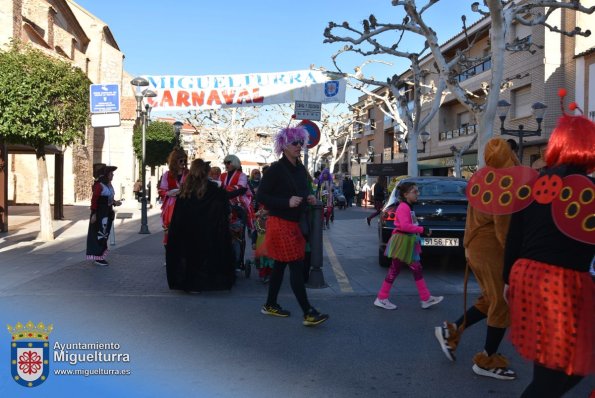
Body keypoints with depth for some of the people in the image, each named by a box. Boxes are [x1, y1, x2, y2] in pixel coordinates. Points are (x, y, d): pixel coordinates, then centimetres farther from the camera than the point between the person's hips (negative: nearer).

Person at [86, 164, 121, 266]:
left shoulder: (109, 185, 9)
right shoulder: (99, 185, -17)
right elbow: (94, 200, -18)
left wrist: (115, 202, 3)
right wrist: (94, 214, -20)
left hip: (108, 214, 9)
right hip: (100, 215, -9)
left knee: (105, 235, 14)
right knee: (100, 235, -2)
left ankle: (101, 256, 23)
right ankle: (98, 257, 5)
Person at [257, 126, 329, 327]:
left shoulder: (301, 169, 10)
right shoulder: (275, 169, -13)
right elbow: (261, 196, -15)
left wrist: (309, 198, 2)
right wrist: (287, 202, -23)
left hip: (294, 223, 8)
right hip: (280, 223, -8)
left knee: (280, 265, 15)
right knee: (297, 266, -10)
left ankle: (270, 305, 28)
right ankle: (308, 313, -7)